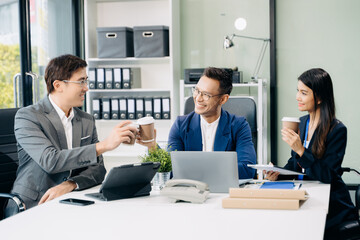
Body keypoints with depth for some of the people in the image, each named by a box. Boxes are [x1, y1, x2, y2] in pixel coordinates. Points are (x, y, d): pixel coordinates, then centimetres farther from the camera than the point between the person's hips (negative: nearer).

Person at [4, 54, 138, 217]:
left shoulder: (87, 120, 11)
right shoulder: (27, 116, -6)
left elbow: (98, 169, 6)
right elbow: (49, 161, -21)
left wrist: (69, 184, -15)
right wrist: (104, 145, -25)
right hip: (29, 209, -5)